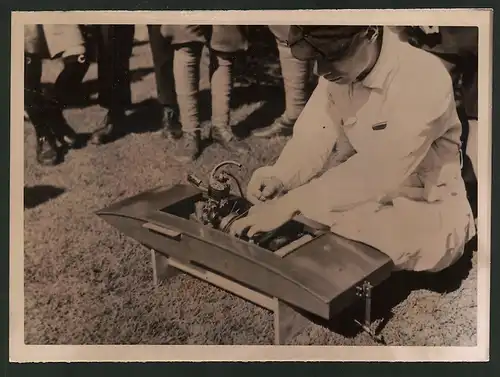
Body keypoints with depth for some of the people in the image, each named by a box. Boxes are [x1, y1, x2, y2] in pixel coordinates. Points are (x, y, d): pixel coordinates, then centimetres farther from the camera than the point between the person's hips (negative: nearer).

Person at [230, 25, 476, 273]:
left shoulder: (424, 80, -30)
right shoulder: (339, 68, -10)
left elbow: (378, 171, -37)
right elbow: (312, 137, -12)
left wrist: (291, 203, -41)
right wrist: (278, 178, -32)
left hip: (422, 200, -4)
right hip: (357, 187, 5)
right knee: (266, 192, -10)